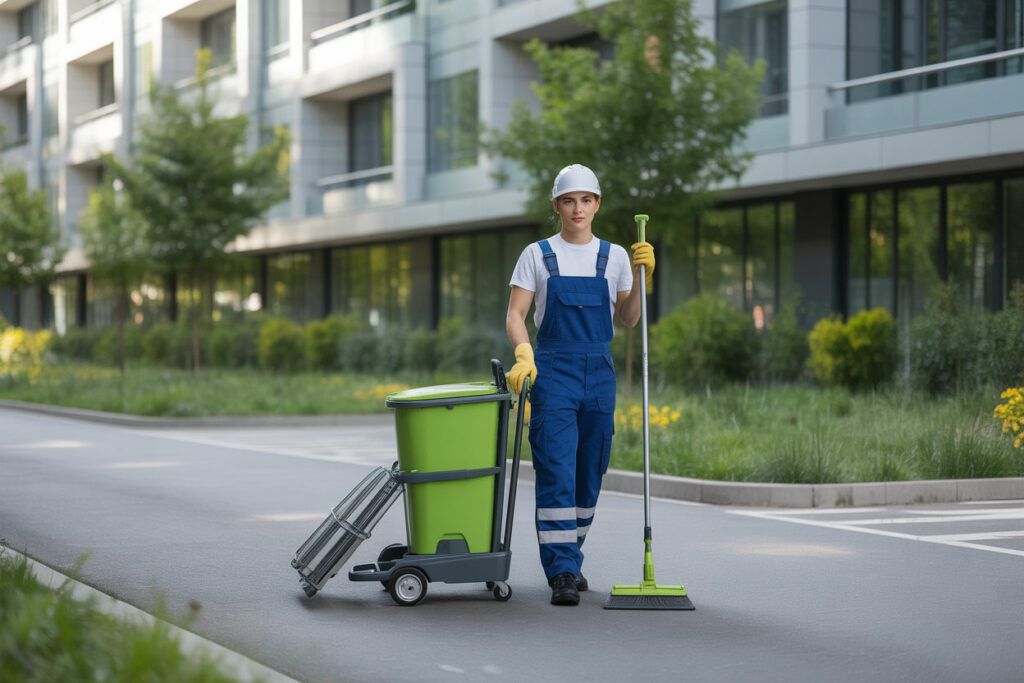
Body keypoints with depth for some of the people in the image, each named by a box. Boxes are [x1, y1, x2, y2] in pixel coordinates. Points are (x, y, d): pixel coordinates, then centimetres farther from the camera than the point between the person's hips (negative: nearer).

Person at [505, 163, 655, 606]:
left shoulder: (614, 256, 10)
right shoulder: (537, 255, 3)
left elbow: (628, 319, 11)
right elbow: (515, 315, -2)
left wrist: (641, 276, -4)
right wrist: (523, 354, -20)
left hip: (599, 374, 3)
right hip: (552, 371, -3)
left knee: (589, 474, 8)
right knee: (556, 472, -12)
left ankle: (569, 559, 25)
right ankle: (561, 573, -13)